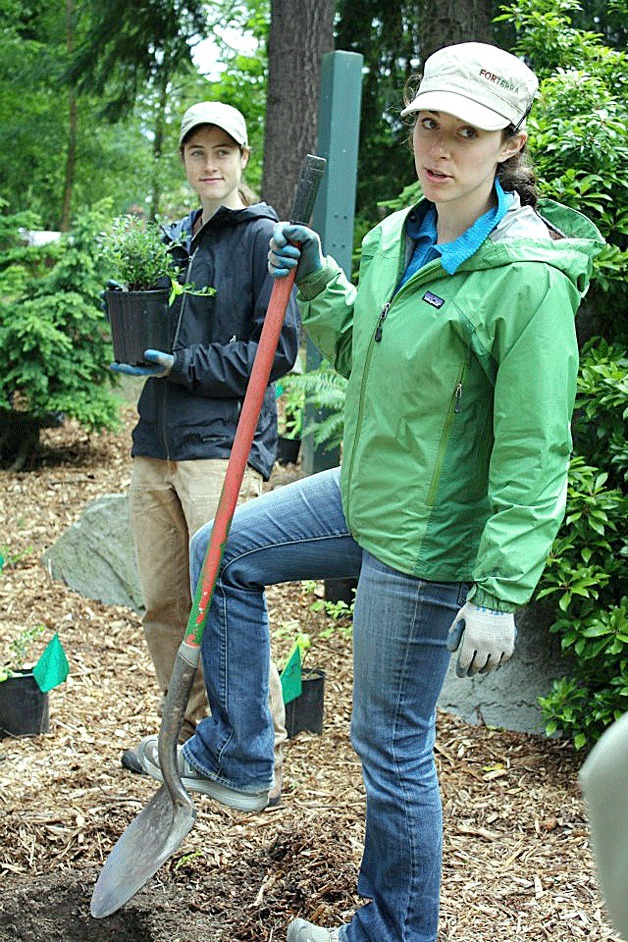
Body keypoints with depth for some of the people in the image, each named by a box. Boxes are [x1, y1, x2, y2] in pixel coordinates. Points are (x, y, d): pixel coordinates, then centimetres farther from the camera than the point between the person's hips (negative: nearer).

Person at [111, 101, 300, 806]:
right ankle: (186, 737, 25)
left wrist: (182, 364, -14)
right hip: (156, 442, 7)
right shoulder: (174, 238, 19)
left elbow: (277, 350, -9)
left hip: (224, 443, -7)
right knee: (163, 607, 10)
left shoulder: (263, 237, -2)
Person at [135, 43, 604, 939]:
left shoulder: (527, 278, -23)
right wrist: (317, 284, 1)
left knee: (392, 745, 4)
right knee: (224, 550, 17)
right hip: (365, 495, 9)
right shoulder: (395, 238, 2)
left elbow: (533, 454, -22)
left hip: (428, 543, -8)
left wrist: (500, 593, -23)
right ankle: (236, 755, 29)